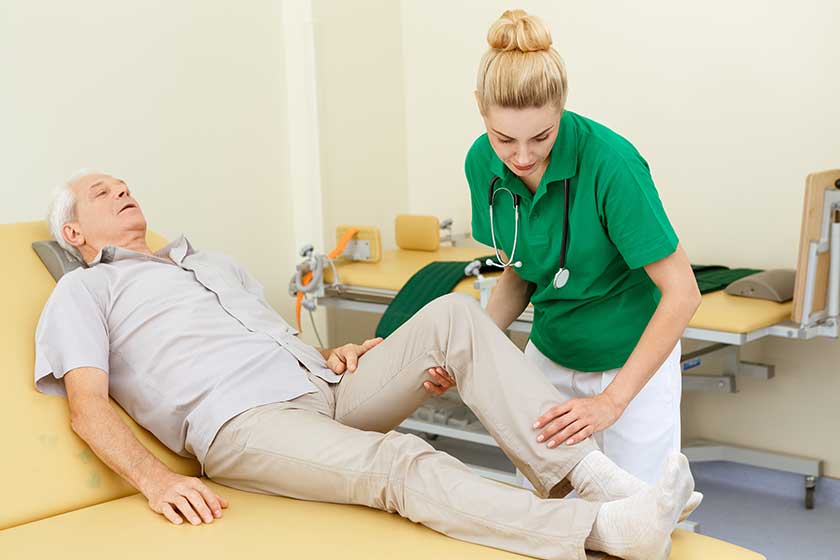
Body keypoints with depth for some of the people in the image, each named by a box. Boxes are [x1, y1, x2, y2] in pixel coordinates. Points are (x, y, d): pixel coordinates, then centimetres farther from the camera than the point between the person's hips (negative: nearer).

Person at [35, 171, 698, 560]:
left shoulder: (215, 264, 34)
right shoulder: (83, 293, 14)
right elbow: (89, 406, -1)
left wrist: (335, 355, 7)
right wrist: (156, 479, -20)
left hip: (325, 388, 7)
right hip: (243, 422, -6)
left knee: (452, 314, -15)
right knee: (397, 461, -34)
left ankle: (587, 473, -28)